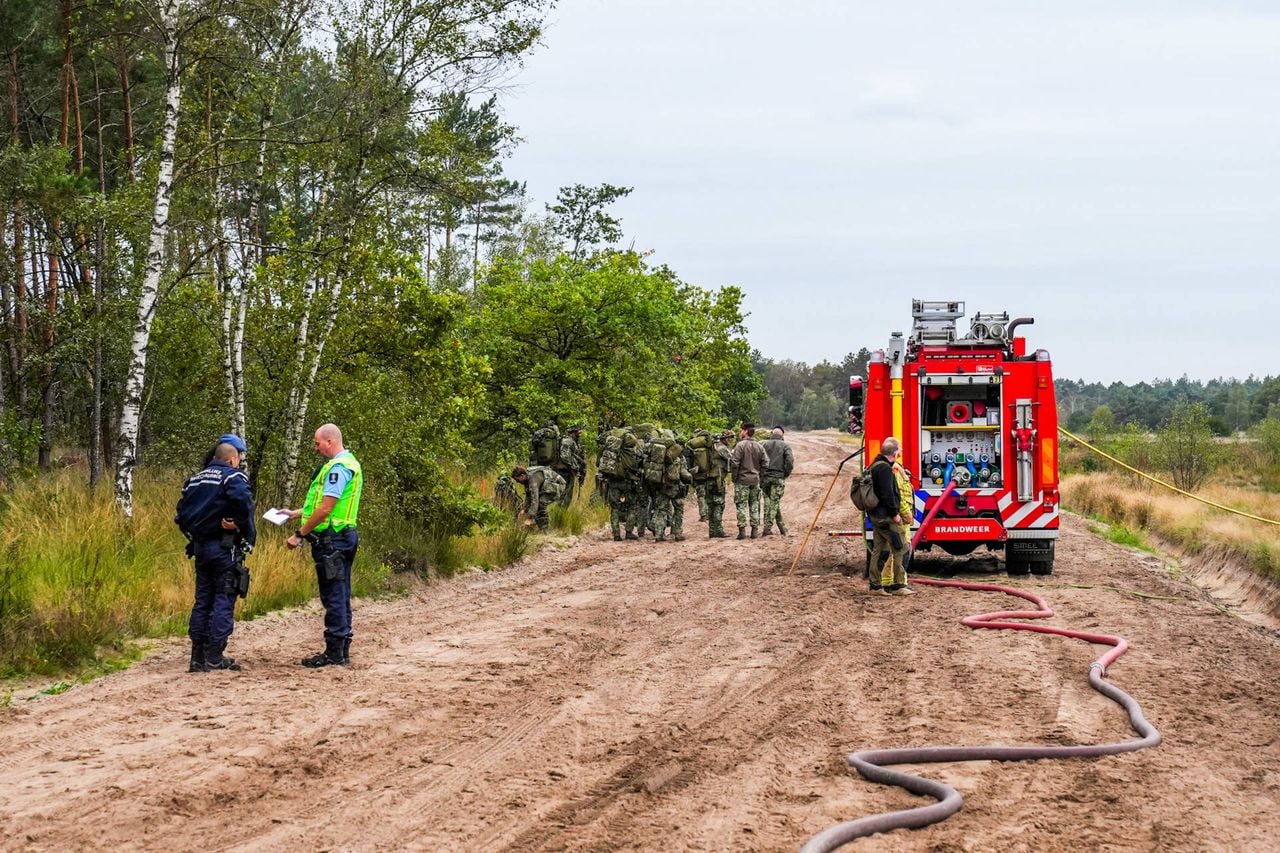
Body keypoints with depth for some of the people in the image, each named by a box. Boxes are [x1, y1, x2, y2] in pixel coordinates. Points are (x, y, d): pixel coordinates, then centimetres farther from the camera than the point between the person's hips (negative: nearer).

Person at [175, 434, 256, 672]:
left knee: (202, 599, 11)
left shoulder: (194, 479, 15)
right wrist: (241, 526, -14)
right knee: (224, 600, -2)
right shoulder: (233, 477, -8)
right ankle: (214, 656, -6)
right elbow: (242, 501, -28)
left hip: (200, 546, 7)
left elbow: (182, 512, 14)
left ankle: (197, 656, 10)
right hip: (224, 548, -7)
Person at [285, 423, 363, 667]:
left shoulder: (338, 467, -15)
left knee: (333, 596, -7)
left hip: (331, 540, -11)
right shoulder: (348, 464, 18)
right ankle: (342, 651, 18)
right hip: (343, 537, 11)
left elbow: (325, 509, -21)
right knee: (340, 596, 13)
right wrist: (295, 514, 25)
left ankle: (334, 653, -5)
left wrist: (300, 534, -16)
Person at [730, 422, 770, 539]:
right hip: (755, 480, 5)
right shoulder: (759, 447, 4)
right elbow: (765, 463, 3)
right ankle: (755, 530, 10)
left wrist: (734, 477, -3)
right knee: (754, 505, 11)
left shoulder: (741, 445, -12)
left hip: (742, 480, -5)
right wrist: (758, 473, 13)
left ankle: (742, 530, -5)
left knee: (741, 505, -1)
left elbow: (735, 463, -15)